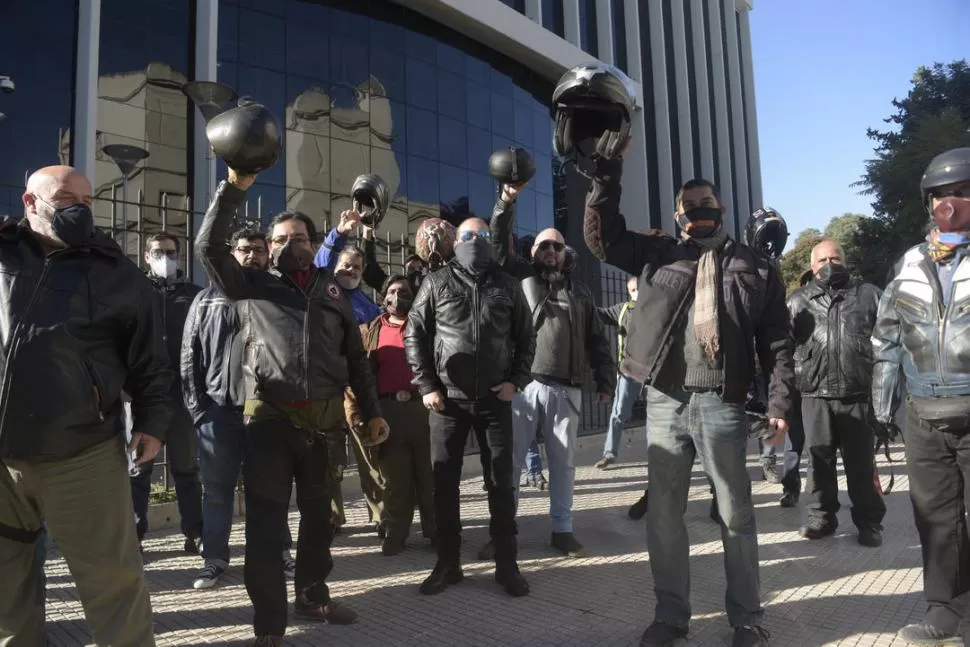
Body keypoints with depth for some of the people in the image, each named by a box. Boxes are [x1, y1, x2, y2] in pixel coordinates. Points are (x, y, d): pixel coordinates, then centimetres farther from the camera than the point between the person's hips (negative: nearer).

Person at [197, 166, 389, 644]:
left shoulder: (331, 288, 15)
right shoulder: (252, 286, 9)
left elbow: (355, 355, 14)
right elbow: (209, 246, -3)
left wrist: (372, 411, 10)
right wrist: (234, 187, -10)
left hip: (323, 418, 3)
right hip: (269, 417, -2)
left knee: (317, 513, 15)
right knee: (265, 520, 1)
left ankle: (312, 596, 33)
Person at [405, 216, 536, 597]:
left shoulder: (507, 286, 7)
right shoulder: (436, 283, 4)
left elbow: (526, 337, 10)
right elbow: (414, 335, 2)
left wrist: (516, 380, -2)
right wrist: (426, 386, -5)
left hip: (495, 398, 1)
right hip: (448, 398, 0)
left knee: (501, 482, 5)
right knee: (444, 483, 5)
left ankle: (507, 565, 16)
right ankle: (447, 564, 19)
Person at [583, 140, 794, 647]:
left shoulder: (755, 267, 8)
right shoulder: (659, 254, 11)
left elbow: (777, 339, 5)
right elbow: (603, 236, 2)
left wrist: (779, 401, -4)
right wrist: (608, 170, -5)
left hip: (723, 404, -1)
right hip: (664, 402, 2)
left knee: (735, 514, 9)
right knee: (663, 513, 9)